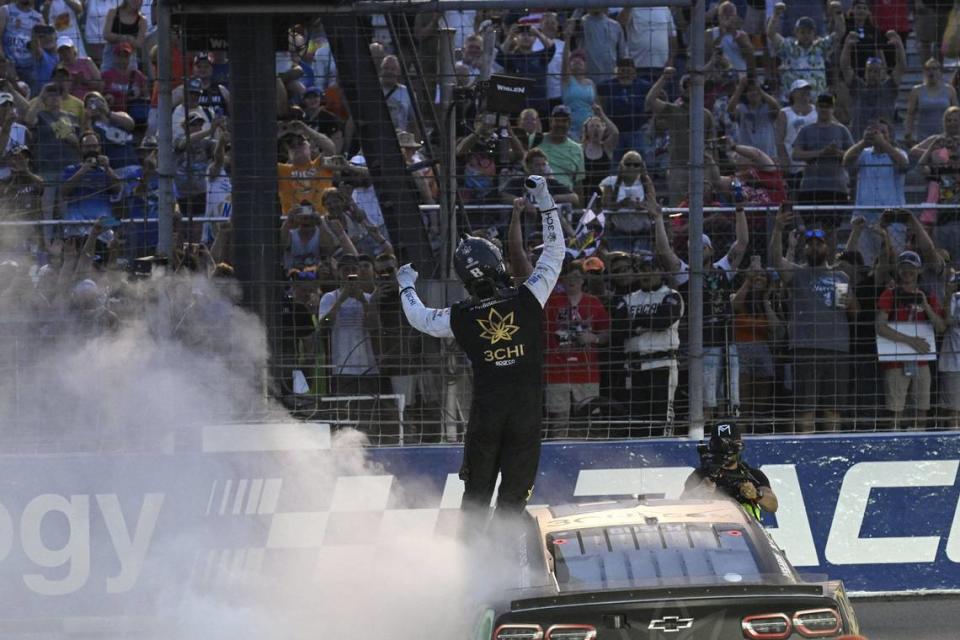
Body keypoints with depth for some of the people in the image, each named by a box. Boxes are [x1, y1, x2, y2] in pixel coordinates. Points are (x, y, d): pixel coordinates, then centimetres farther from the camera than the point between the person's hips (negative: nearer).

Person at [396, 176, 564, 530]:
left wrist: (406, 285, 34)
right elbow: (555, 250, 1)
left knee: (477, 486, 15)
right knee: (516, 486, 6)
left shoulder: (460, 318, -6)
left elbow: (418, 318, 14)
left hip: (485, 409, 1)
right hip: (527, 407, -1)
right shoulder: (528, 300, -10)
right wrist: (543, 201, 8)